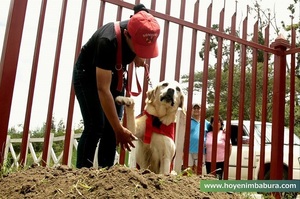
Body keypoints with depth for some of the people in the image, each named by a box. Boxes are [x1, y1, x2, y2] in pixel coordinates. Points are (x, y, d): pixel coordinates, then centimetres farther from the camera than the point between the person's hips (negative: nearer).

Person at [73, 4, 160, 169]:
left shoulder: (142, 35, -22)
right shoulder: (108, 41, -39)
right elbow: (103, 89, -39)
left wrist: (139, 58, -18)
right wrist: (119, 129, -39)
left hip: (115, 75, 5)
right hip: (87, 75, -5)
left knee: (111, 127, -2)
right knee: (95, 125, -16)